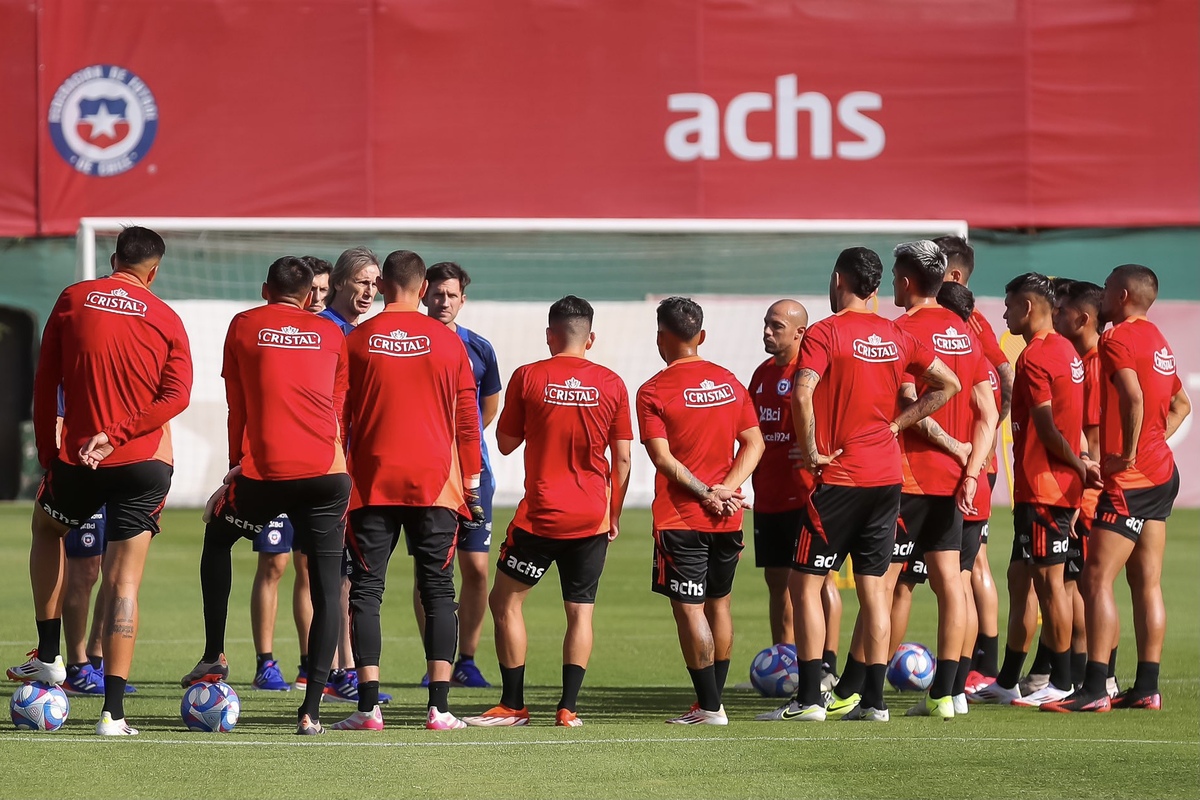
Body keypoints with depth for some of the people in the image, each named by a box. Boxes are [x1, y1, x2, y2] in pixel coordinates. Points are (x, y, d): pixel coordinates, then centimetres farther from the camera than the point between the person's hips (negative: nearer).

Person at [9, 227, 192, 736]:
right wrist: (116, 434, -15)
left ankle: (48, 656, 25)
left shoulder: (73, 300, 3)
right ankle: (113, 711, -9)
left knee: (46, 527, 31)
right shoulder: (165, 319, 1)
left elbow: (45, 384, 4)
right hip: (145, 464, -1)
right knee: (124, 583, -2)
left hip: (78, 462, 1)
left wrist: (47, 451, 11)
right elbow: (177, 395, -11)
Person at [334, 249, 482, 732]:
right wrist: (471, 484, 12)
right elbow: (467, 419, 5)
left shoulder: (356, 341, 1)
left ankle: (369, 706, -8)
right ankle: (439, 707, -4)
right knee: (438, 592, 4)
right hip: (435, 483, 1)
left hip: (372, 481, -1)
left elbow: (339, 419, 3)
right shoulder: (447, 341, 3)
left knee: (365, 591, 2)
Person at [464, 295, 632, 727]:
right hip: (592, 516, 2)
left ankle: (513, 705, 6)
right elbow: (622, 457, 4)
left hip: (541, 514, -2)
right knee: (580, 610, 7)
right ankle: (568, 707, 0)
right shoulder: (611, 384, 1)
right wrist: (614, 514, 14)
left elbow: (506, 443, 4)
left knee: (506, 601, 9)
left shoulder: (527, 378, -5)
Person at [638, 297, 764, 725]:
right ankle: (714, 699, 23)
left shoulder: (654, 392, -7)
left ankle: (709, 707, -7)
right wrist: (727, 488, -5)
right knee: (719, 603, 16)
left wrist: (704, 493, -13)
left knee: (689, 608, -4)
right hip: (728, 516, 6)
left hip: (681, 517, -6)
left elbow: (662, 457, -16)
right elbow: (754, 443, 4)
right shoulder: (728, 381, 8)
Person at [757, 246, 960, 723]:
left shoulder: (824, 333, -9)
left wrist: (812, 450, -13)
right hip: (887, 474, 6)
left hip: (838, 477, -6)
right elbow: (948, 385, 16)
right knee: (873, 586, 9)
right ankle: (873, 698, 8)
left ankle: (809, 698, -4)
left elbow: (802, 392, -25)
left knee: (806, 582, 1)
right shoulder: (896, 336, 8)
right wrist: (897, 424, 12)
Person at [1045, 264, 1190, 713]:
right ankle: (1147, 687, 10)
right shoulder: (1157, 340, 16)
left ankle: (1095, 688, -14)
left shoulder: (1117, 339, -13)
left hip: (1129, 479, -10)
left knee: (1097, 578, -9)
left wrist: (1129, 453, -20)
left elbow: (1133, 398, -29)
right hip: (1161, 473, 10)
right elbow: (1181, 403, 27)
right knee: (1147, 582, 10)